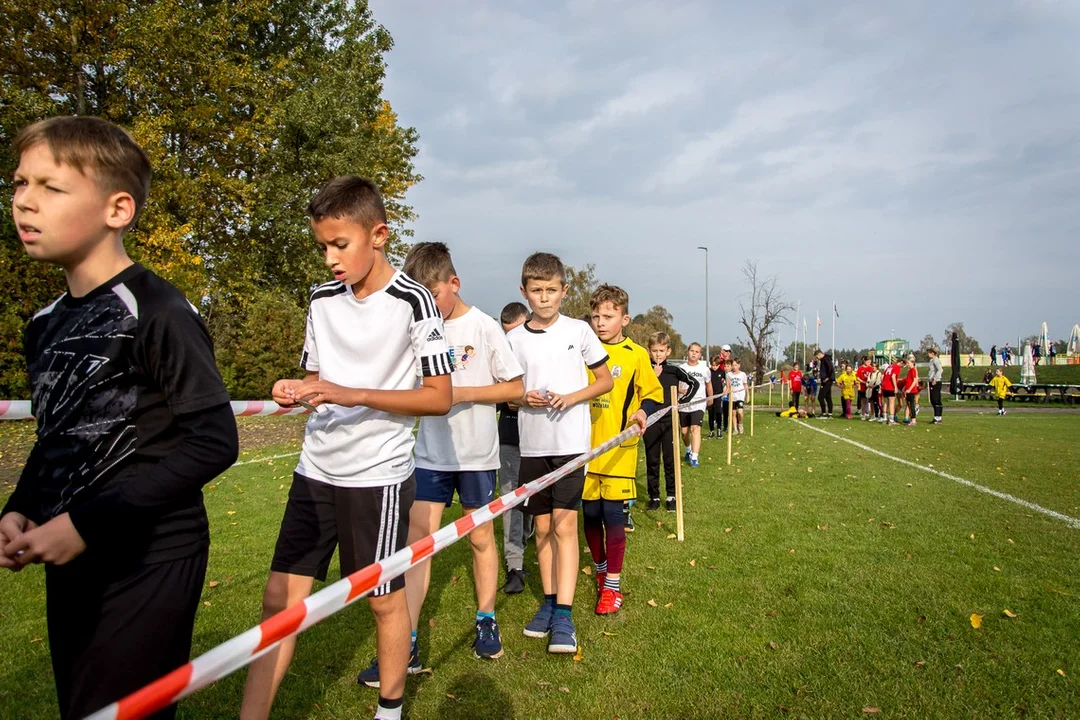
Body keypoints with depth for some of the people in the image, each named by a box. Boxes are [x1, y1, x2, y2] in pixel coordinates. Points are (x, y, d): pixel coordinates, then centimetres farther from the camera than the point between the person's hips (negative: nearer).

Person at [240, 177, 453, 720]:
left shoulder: (412, 301, -11)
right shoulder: (323, 298, 7)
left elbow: (439, 397, -14)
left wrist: (352, 395, -21)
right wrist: (296, 390, -6)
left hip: (379, 474, -5)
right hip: (316, 470, 5)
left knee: (385, 599, 9)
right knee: (280, 599, 7)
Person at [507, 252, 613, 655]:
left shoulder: (579, 330, -1)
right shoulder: (514, 339, 4)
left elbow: (606, 380, 5)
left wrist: (572, 397, -11)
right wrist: (523, 397, -11)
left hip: (570, 441, -3)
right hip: (532, 443, 3)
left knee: (564, 524, -7)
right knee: (542, 524, 10)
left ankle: (563, 615, -4)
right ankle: (549, 601, 23)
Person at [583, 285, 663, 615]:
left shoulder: (636, 354, -2)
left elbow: (653, 393, 4)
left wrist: (642, 412, -14)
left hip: (619, 451, -3)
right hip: (585, 448, 3)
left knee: (612, 515, -1)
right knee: (590, 514, 10)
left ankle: (612, 585, 12)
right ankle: (600, 571, 33)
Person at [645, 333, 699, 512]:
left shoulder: (674, 370, 2)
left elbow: (694, 383, 9)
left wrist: (682, 401, 2)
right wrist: (653, 377, -14)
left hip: (669, 420, 0)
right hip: (650, 421, 0)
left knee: (670, 460, 4)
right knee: (652, 460, 6)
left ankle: (671, 496, 15)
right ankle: (654, 497, 15)